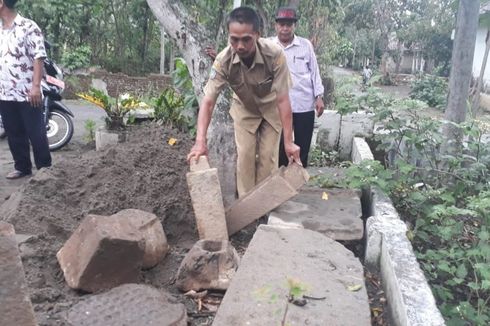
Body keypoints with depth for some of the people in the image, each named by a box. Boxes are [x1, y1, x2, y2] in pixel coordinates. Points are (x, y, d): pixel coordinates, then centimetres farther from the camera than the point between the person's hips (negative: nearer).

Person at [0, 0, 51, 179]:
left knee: (36, 133, 1)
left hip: (27, 93, -6)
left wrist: (36, 86, -19)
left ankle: (44, 168, 12)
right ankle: (22, 167, 24)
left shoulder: (28, 27, -6)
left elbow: (38, 58, -12)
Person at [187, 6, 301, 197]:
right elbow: (208, 101, -31)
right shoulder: (223, 60, -31)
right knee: (245, 155, -2)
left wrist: (288, 141, -34)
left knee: (268, 157, -2)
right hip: (244, 108, 1)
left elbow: (282, 99, -32)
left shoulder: (274, 54, -36)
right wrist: (200, 142, -42)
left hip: (271, 107, -1)